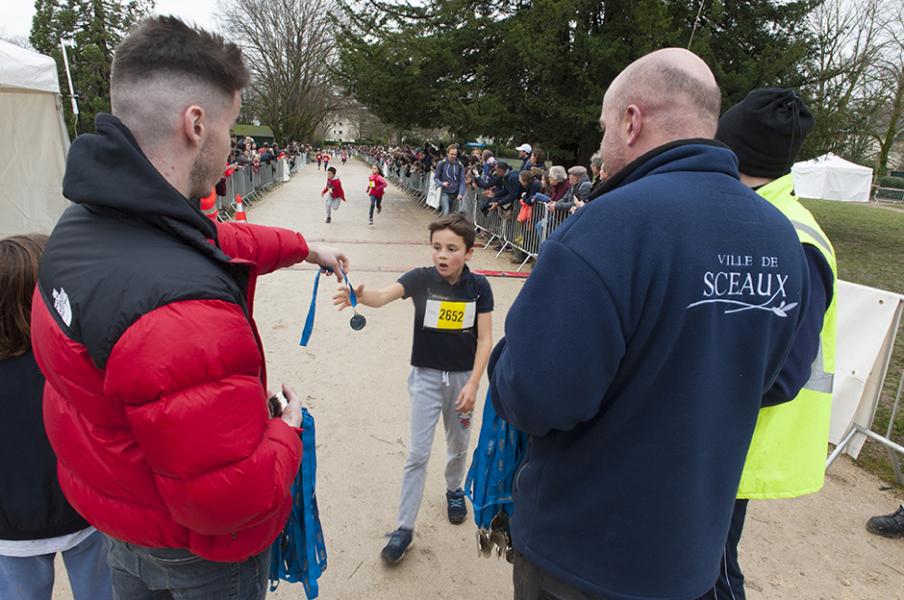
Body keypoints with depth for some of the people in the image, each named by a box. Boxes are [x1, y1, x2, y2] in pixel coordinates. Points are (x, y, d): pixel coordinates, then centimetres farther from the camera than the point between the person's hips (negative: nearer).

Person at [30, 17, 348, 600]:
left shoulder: (81, 223, -11)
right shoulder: (185, 314, -42)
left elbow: (209, 243, 6)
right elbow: (232, 499, -35)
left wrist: (304, 248, 15)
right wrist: (287, 433, -16)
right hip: (201, 550, -7)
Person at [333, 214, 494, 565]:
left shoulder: (478, 287, -10)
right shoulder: (421, 279, -13)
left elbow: (485, 340, -10)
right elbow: (382, 297, -30)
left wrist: (472, 384, -17)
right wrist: (359, 294, -53)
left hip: (463, 376, 1)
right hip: (426, 376, -1)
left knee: (458, 445, 20)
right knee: (417, 453, 2)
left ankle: (454, 489, 50)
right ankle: (404, 528, 14)